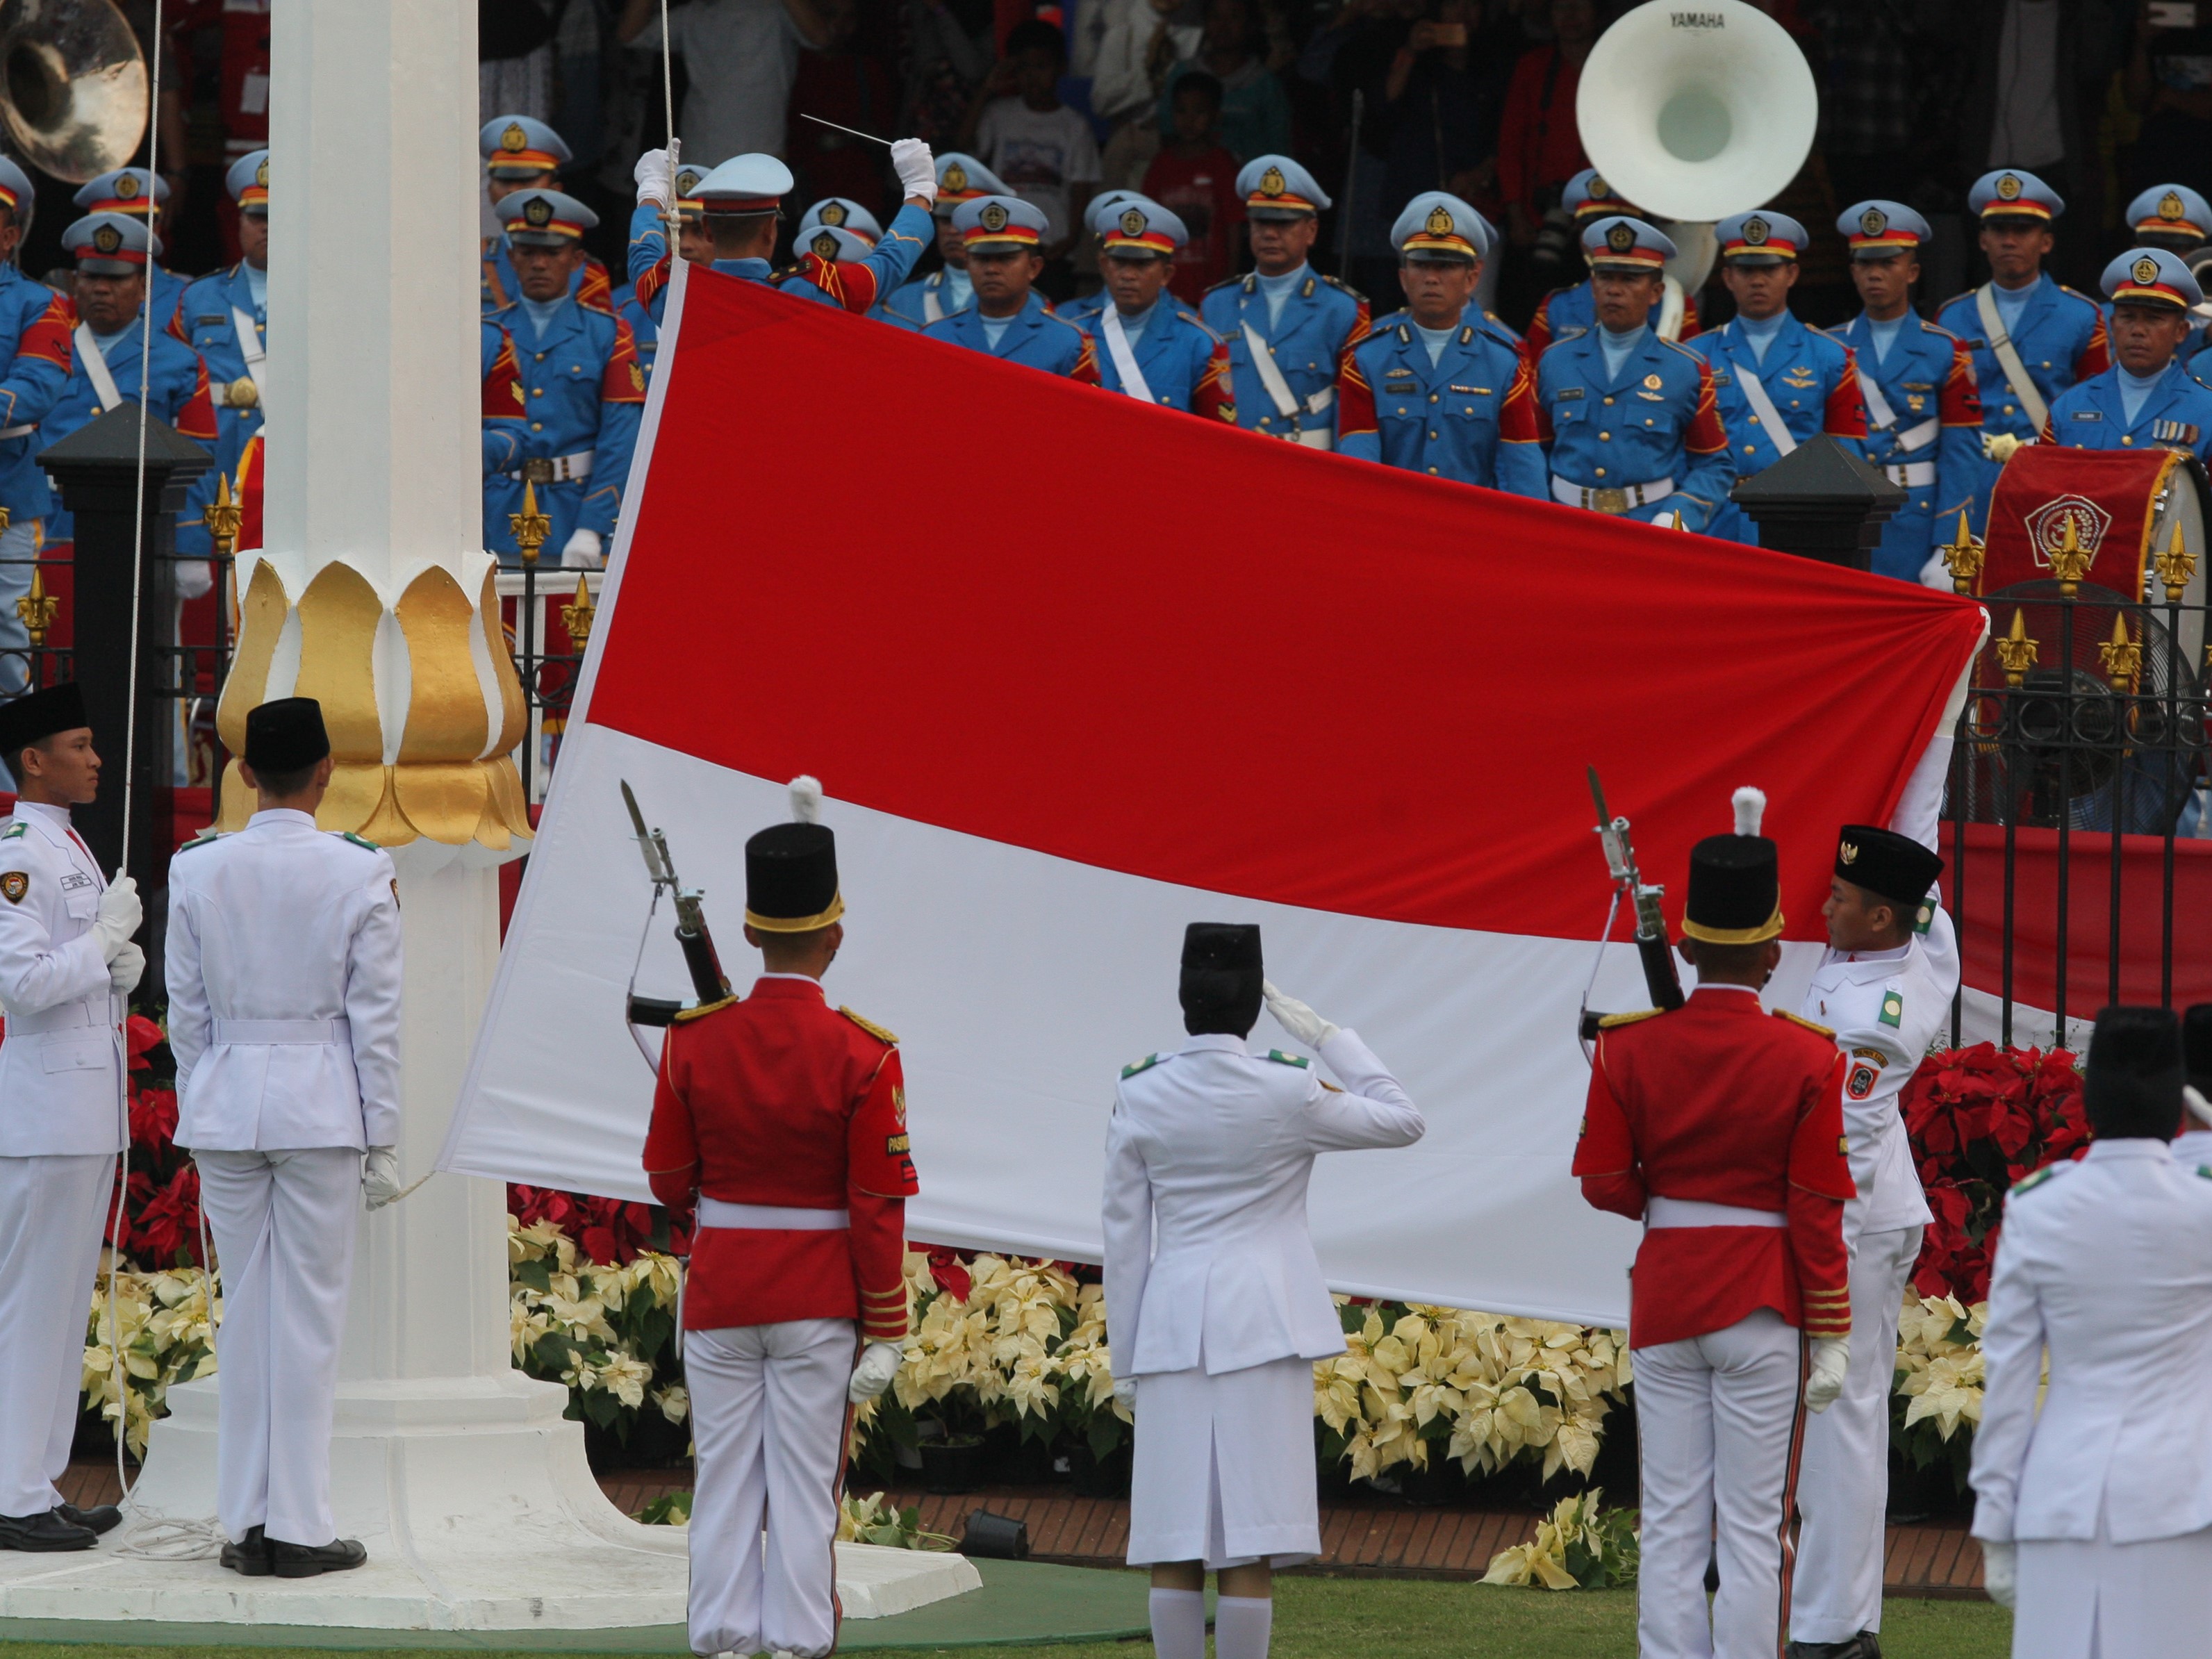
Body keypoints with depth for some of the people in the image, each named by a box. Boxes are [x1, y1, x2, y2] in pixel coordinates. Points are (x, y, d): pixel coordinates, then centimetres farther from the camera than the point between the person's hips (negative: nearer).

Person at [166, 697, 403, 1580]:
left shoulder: (197, 871, 0)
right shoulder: (359, 874, -7)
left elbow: (186, 1011, 4)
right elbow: (374, 1016, -5)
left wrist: (198, 1115, 14)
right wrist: (382, 1140, 1)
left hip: (225, 1103, 3)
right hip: (321, 1104, -3)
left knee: (246, 1308, 9)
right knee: (310, 1311, 1)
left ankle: (246, 1521, 10)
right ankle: (300, 1526, 1)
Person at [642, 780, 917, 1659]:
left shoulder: (693, 1041, -5)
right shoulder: (862, 1056, -12)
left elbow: (668, 1179, 3)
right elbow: (880, 1207, -10)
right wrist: (885, 1332, -5)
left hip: (719, 1289, 2)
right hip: (820, 1301, -2)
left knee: (726, 1478, 7)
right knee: (804, 1481, 3)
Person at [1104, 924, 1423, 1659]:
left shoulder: (1140, 1095, 1)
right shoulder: (1288, 1090, -6)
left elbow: (1122, 1233, 6)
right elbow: (1404, 1121, 8)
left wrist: (1125, 1362, 13)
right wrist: (1324, 1036, 8)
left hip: (1171, 1323, 2)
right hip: (1264, 1323, -2)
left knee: (1175, 1548, 4)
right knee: (1251, 1547, -2)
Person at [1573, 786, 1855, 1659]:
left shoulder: (1629, 1047, -3)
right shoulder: (1806, 1059, -9)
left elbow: (1604, 1183, -1)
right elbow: (1818, 1211, -8)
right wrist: (1831, 1338, -2)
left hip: (1663, 1291, 3)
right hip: (1764, 1305, -3)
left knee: (1671, 1527, 7)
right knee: (1754, 1533, 0)